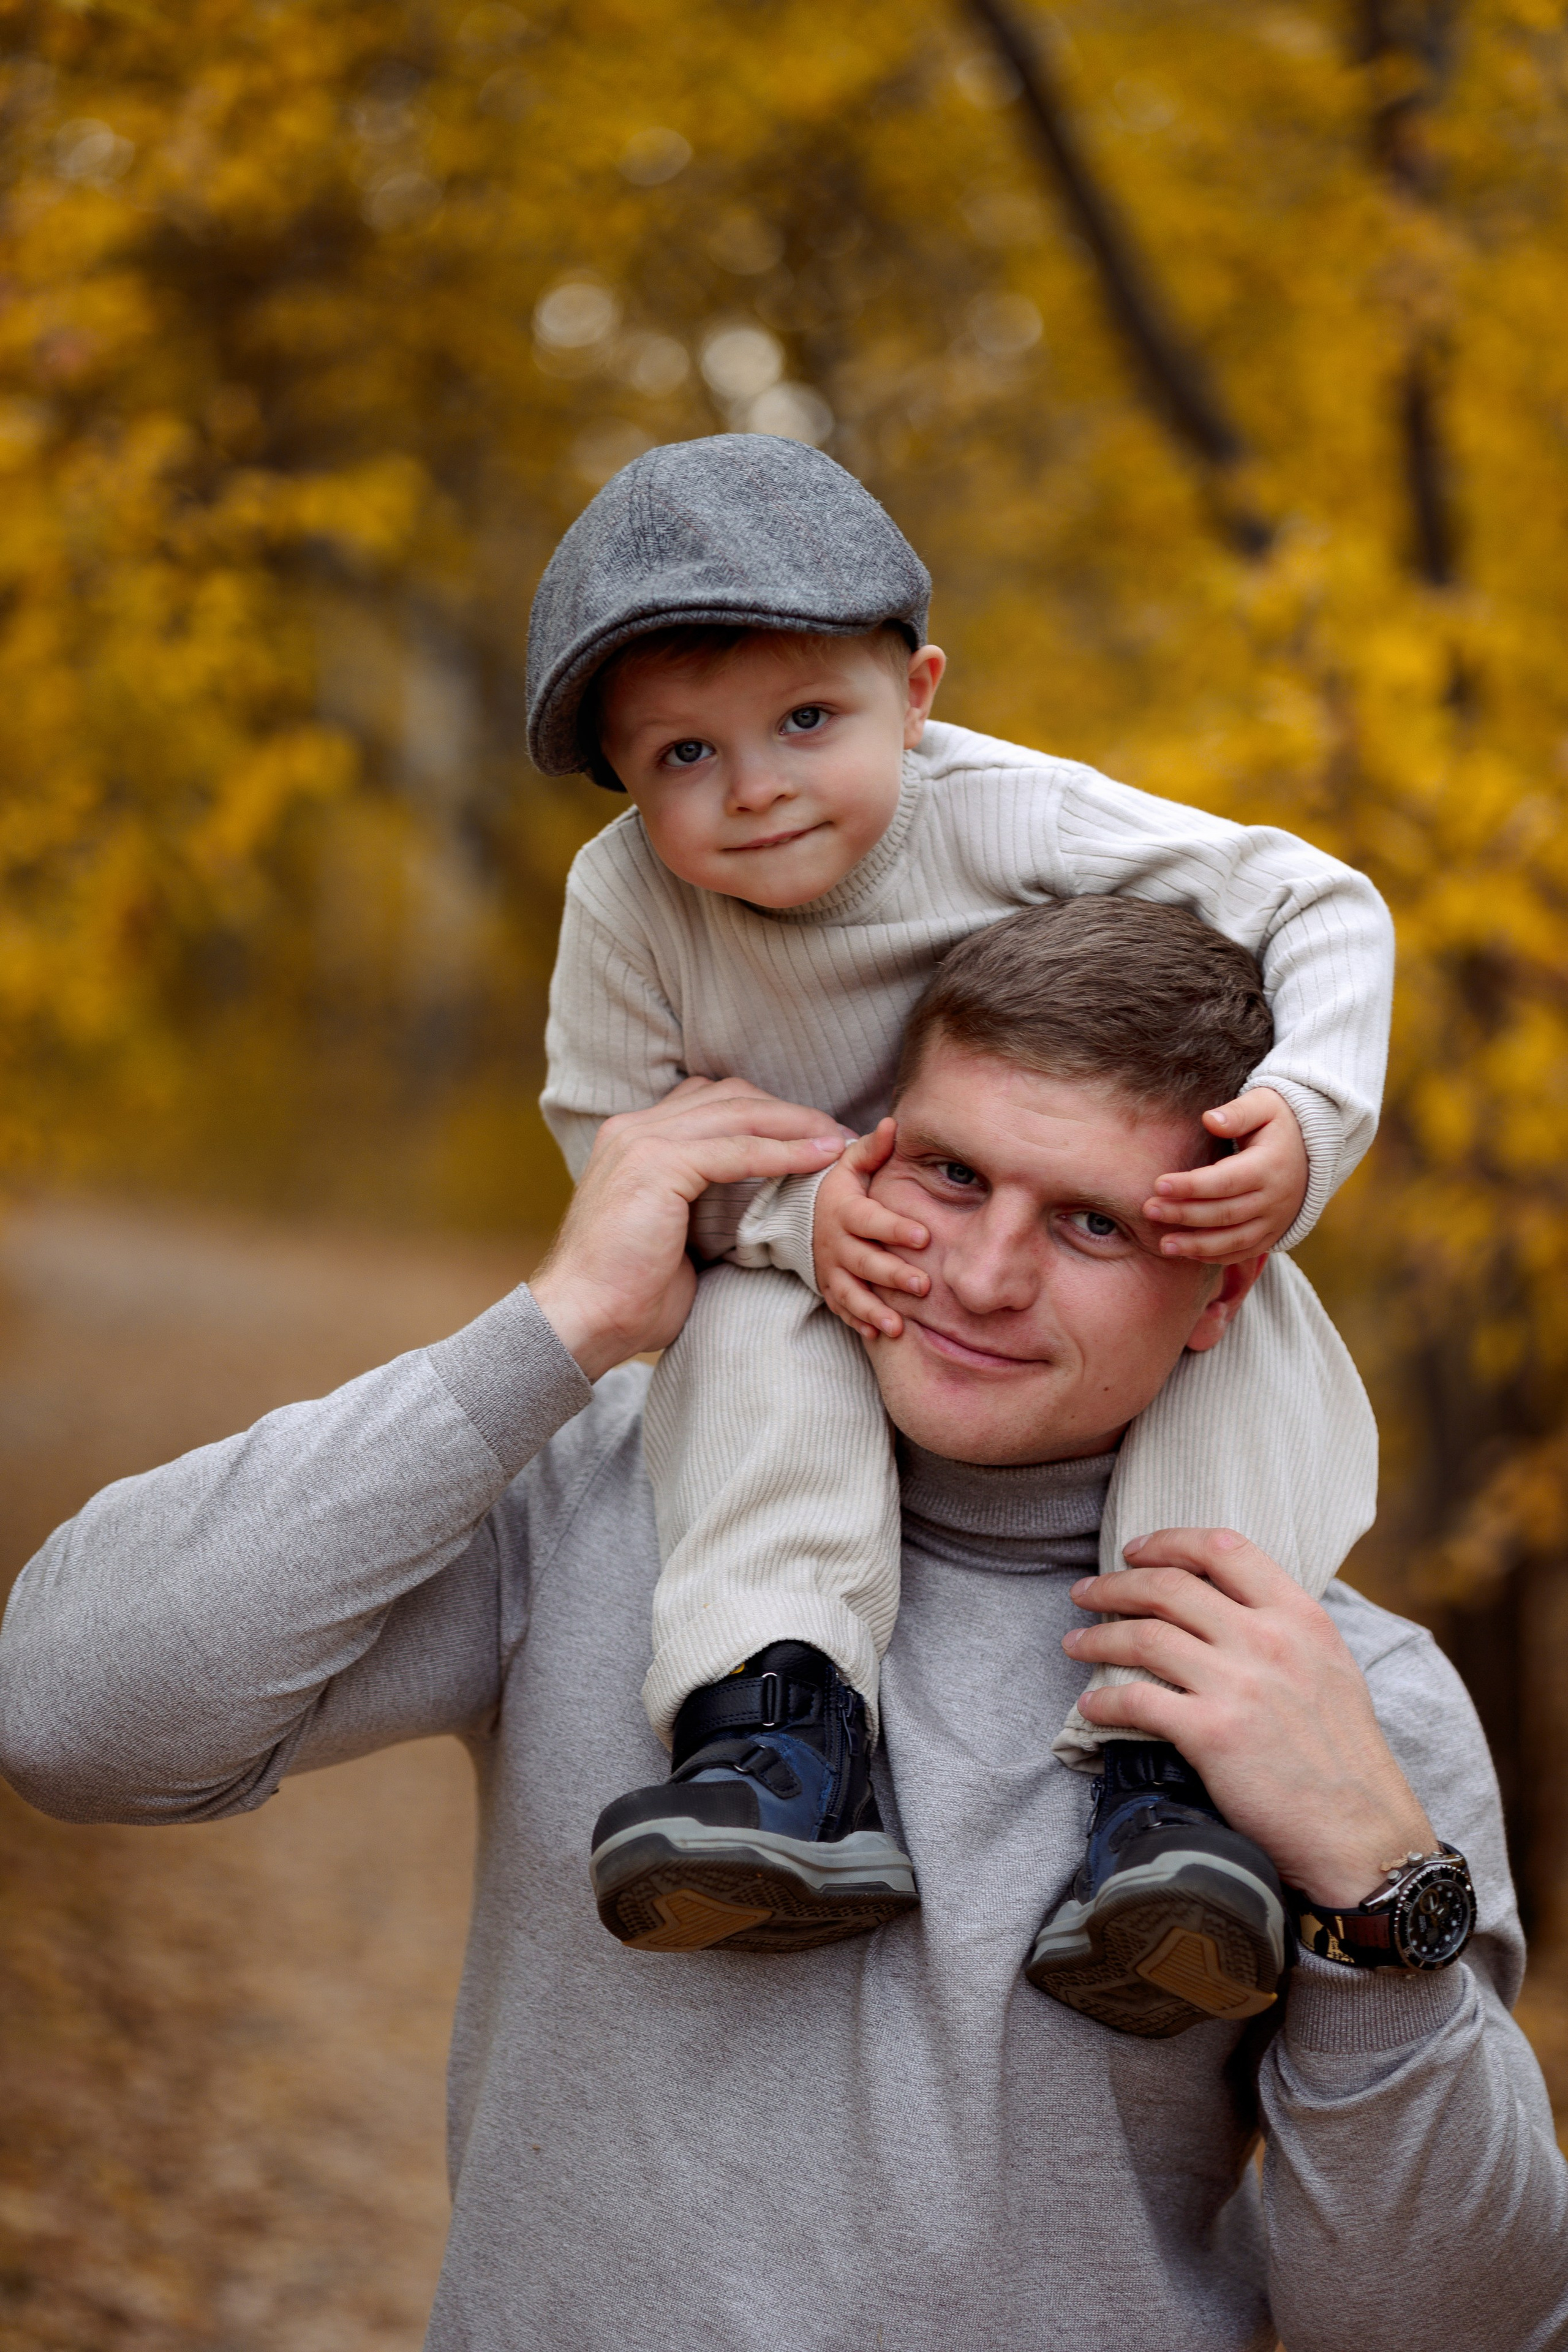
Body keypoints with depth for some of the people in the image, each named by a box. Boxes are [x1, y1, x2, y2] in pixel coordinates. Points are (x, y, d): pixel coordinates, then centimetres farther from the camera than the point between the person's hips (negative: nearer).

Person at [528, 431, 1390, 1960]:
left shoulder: (1006, 819, -24)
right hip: (830, 1276, 1)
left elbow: (1321, 912, -18)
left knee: (1241, 1321, -29)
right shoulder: (626, 902, -20)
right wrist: (793, 1211, -29)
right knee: (759, 1336, -31)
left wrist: (1307, 1114, -37)